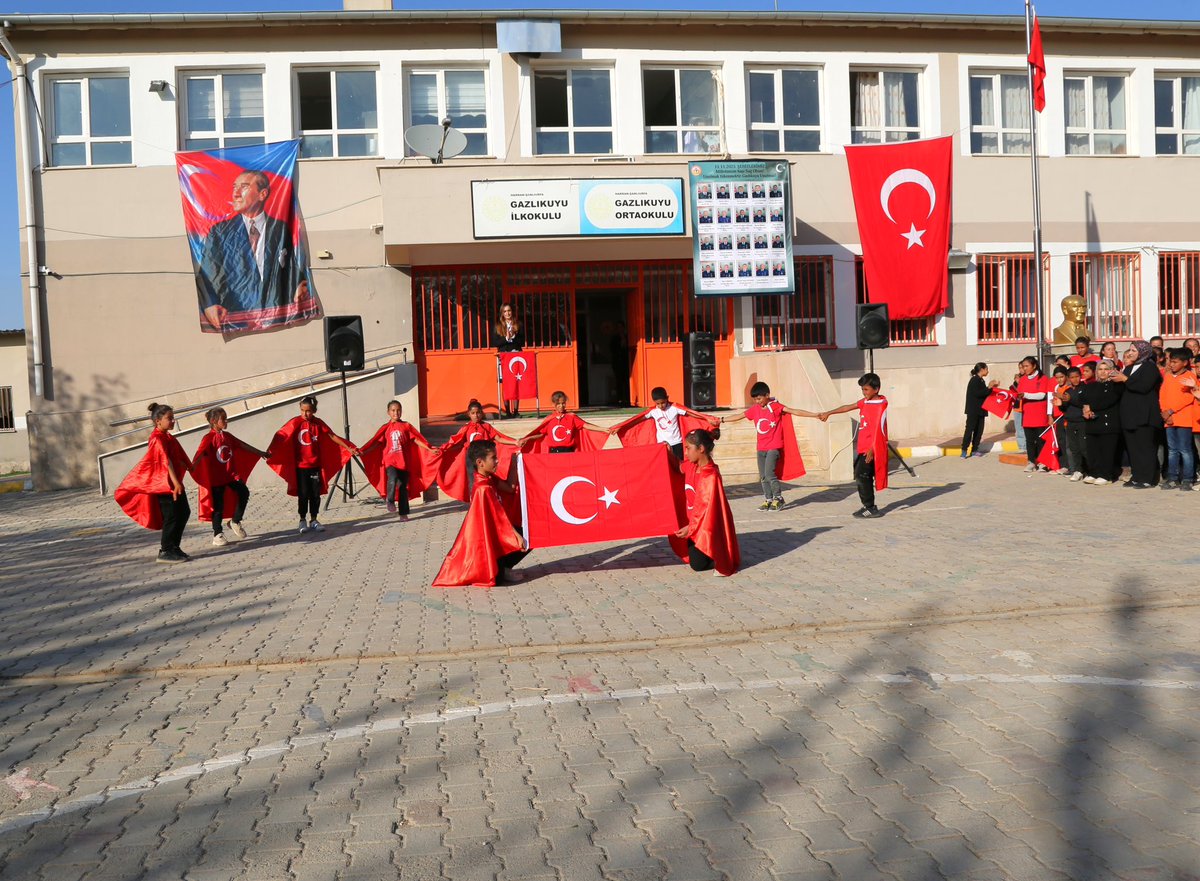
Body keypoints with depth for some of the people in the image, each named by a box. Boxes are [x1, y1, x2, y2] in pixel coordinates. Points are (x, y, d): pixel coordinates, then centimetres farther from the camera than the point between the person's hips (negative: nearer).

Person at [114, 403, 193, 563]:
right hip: (164, 483, -9)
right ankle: (165, 551, 0)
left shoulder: (167, 437, 14)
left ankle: (172, 546, 20)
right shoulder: (157, 439, -15)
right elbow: (166, 461, -24)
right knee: (172, 515, -7)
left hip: (173, 481, 9)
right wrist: (176, 483, -31)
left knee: (184, 512, 10)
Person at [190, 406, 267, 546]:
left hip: (231, 474, 6)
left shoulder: (227, 436, 9)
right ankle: (217, 535, 11)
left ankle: (235, 522, 14)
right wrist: (191, 469, -40)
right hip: (216, 477, -6)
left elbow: (243, 445, 21)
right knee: (218, 506, -1)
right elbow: (199, 454, -25)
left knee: (244, 493, -6)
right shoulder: (209, 438, -12)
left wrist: (259, 452, 29)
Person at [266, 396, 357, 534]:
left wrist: (348, 448, -2)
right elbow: (281, 436, -15)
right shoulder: (295, 422, -8)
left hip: (316, 465, 2)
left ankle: (313, 520, 18)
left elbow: (332, 436, 3)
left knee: (316, 494, 6)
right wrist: (269, 451, -26)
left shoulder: (318, 423, 0)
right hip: (300, 466, -2)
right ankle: (302, 520, 16)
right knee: (303, 494, 3)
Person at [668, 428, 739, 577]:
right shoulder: (692, 467, -2)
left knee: (698, 564, -9)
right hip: (695, 523, 8)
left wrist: (690, 527, -23)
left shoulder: (711, 475, -26)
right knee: (694, 561, 12)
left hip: (708, 526, -8)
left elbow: (708, 507, -25)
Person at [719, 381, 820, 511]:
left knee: (769, 473, -14)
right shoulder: (755, 409, 6)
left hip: (774, 447, -6)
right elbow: (739, 416, 14)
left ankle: (778, 498, 0)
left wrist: (815, 415, -24)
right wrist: (721, 420, 15)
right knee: (763, 476, 8)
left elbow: (794, 411, -16)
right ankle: (768, 499, 18)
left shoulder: (775, 406, -9)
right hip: (761, 448, 6)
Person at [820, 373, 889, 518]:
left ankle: (870, 508, -6)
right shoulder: (865, 402, 11)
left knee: (861, 475, -12)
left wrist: (872, 448, -22)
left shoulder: (881, 405, -12)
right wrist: (829, 413, 32)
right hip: (863, 447, 8)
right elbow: (848, 407, 24)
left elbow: (879, 428, -17)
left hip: (872, 448, -8)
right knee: (863, 476, 11)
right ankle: (868, 507, 19)